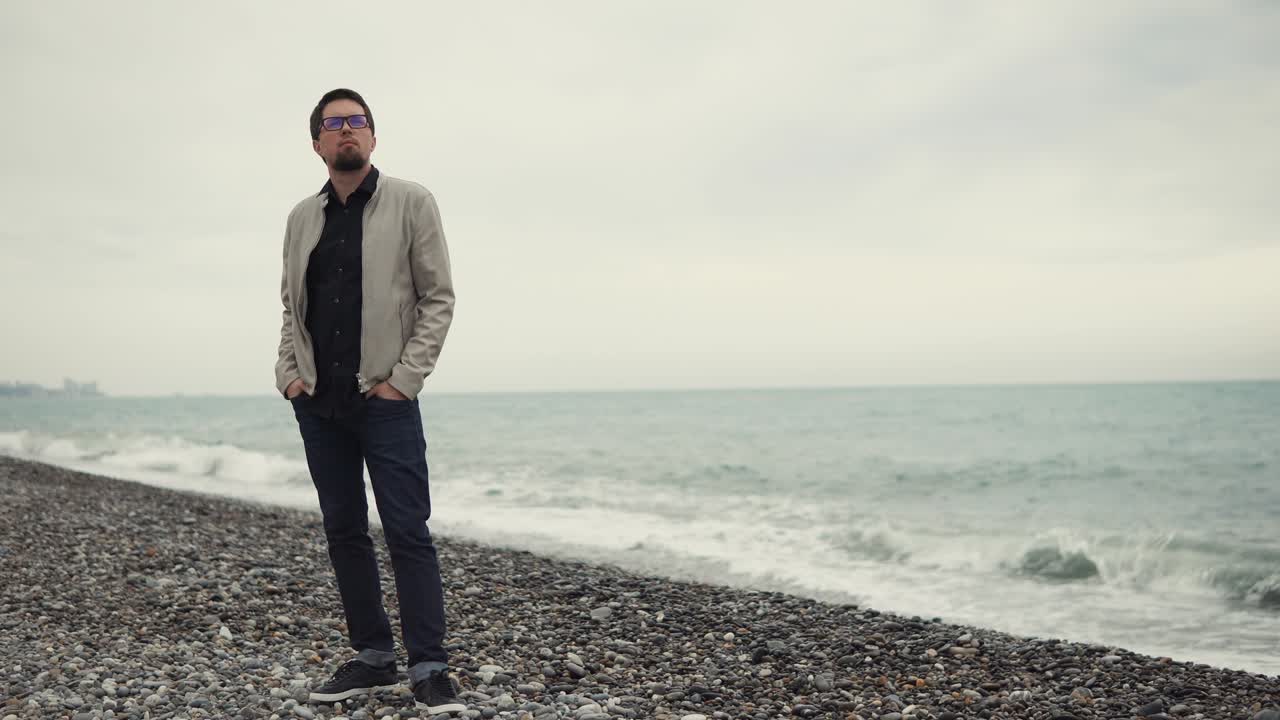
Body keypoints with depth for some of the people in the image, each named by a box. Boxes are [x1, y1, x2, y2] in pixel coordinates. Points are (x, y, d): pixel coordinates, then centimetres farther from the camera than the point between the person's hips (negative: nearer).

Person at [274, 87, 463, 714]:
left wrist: (404, 378, -10)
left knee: (408, 533, -6)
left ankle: (429, 670, -1)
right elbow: (291, 305, 19)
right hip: (317, 404, 5)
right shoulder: (302, 218, 12)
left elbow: (438, 298, -3)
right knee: (343, 532, 8)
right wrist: (288, 373, 4)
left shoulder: (411, 203, 0)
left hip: (384, 399, -5)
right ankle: (373, 658, 18)